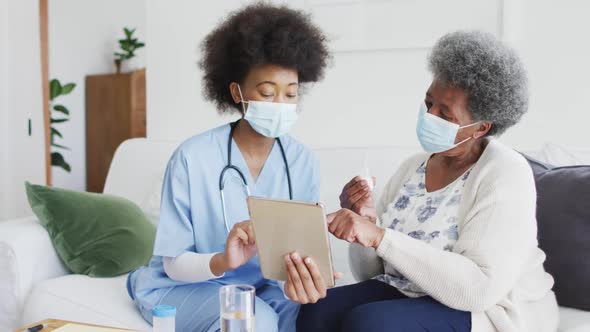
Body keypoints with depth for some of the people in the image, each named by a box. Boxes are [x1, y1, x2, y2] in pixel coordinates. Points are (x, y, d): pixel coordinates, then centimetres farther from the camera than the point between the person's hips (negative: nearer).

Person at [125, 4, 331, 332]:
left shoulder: (304, 162, -7)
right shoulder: (192, 157, -18)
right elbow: (174, 264, -13)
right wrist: (222, 262, -35)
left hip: (261, 286, 3)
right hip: (184, 285, -2)